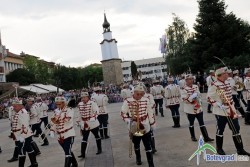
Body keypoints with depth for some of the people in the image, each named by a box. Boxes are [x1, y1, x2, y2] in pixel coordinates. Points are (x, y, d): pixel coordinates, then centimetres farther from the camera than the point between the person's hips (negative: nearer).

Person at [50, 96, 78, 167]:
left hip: (68, 134, -6)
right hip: (60, 136, 6)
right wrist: (52, 131, 1)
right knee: (68, 151, 19)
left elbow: (68, 120, -22)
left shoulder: (69, 110, -8)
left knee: (68, 153, -10)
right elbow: (54, 122, 14)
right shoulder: (57, 111, 10)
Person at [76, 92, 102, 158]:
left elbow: (96, 112, -19)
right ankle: (82, 153, 2)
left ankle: (99, 149, 32)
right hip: (84, 125, 4)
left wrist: (92, 119, -28)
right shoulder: (80, 105, 4)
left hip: (93, 123, -3)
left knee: (97, 136, 15)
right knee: (84, 138, 1)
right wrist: (79, 122, 16)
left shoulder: (92, 103, -13)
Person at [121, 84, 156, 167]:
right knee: (136, 145, 22)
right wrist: (128, 121, -18)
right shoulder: (128, 101, -13)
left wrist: (153, 124, 6)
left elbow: (150, 113, 3)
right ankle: (138, 158, 47)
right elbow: (123, 113, -5)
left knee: (148, 146, 1)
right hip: (134, 128, 0)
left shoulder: (146, 100, -7)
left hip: (145, 127, 0)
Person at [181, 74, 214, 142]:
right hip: (190, 109, -4)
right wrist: (191, 97, -26)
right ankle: (193, 136, 28)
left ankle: (206, 137, 5)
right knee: (191, 123, 12)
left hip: (198, 108, 4)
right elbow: (184, 99, -17)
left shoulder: (196, 87, 7)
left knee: (202, 123, 4)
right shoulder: (184, 89, -11)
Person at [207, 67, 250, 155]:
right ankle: (219, 149, 23)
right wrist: (219, 106, -20)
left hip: (231, 110, 7)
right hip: (221, 112, -7)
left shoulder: (227, 83, 10)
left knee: (236, 129, 10)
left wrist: (233, 107, 18)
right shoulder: (214, 85, -15)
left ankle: (240, 149, 20)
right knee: (220, 130, 6)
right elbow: (210, 98, -13)